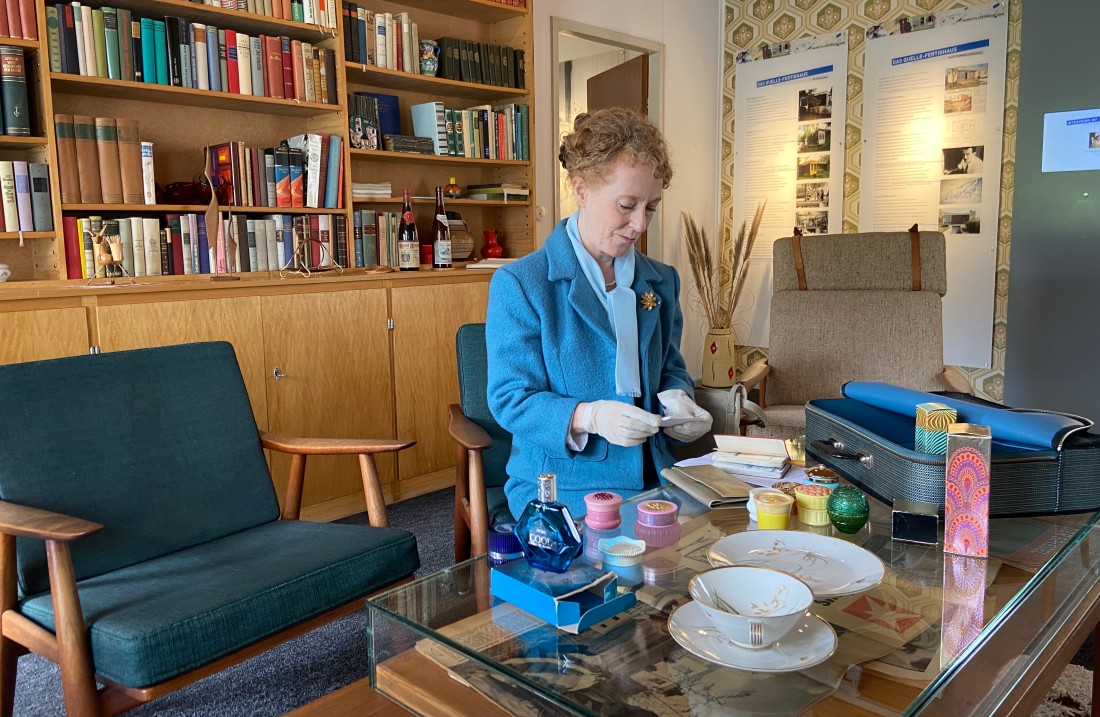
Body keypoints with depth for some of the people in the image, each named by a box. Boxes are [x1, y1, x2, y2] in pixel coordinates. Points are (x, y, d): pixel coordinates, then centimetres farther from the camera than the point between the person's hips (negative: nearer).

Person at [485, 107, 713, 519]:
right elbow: (509, 399, -9)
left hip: (651, 480, 5)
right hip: (558, 488, -5)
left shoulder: (661, 281, 10)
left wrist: (676, 398, -5)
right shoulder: (519, 285, -8)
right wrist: (588, 417, -27)